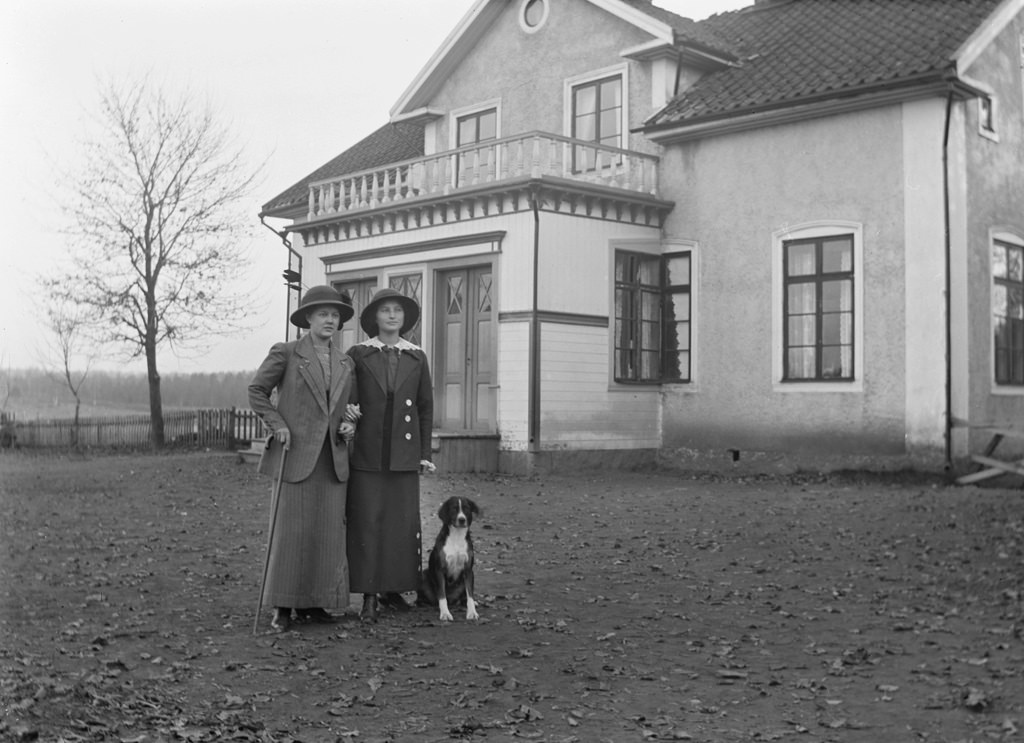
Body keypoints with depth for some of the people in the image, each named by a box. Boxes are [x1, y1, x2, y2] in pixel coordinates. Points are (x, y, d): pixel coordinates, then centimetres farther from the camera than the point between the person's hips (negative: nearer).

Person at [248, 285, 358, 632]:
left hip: (333, 458, 5)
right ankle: (282, 606, 6)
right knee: (292, 529, -4)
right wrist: (277, 425, -6)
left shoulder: (345, 363, 13)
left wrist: (350, 426, 2)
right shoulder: (285, 353, -1)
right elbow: (257, 391, 4)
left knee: (329, 532, 3)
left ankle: (312, 603, 13)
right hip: (296, 454, -5)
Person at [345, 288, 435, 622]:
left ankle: (393, 588, 17)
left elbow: (425, 407, 10)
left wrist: (425, 454, 7)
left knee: (403, 523, 3)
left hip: (403, 454, 2)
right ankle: (369, 596, 2)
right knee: (367, 523, -3)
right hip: (366, 454, -2)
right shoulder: (357, 355, 3)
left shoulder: (417, 358, 8)